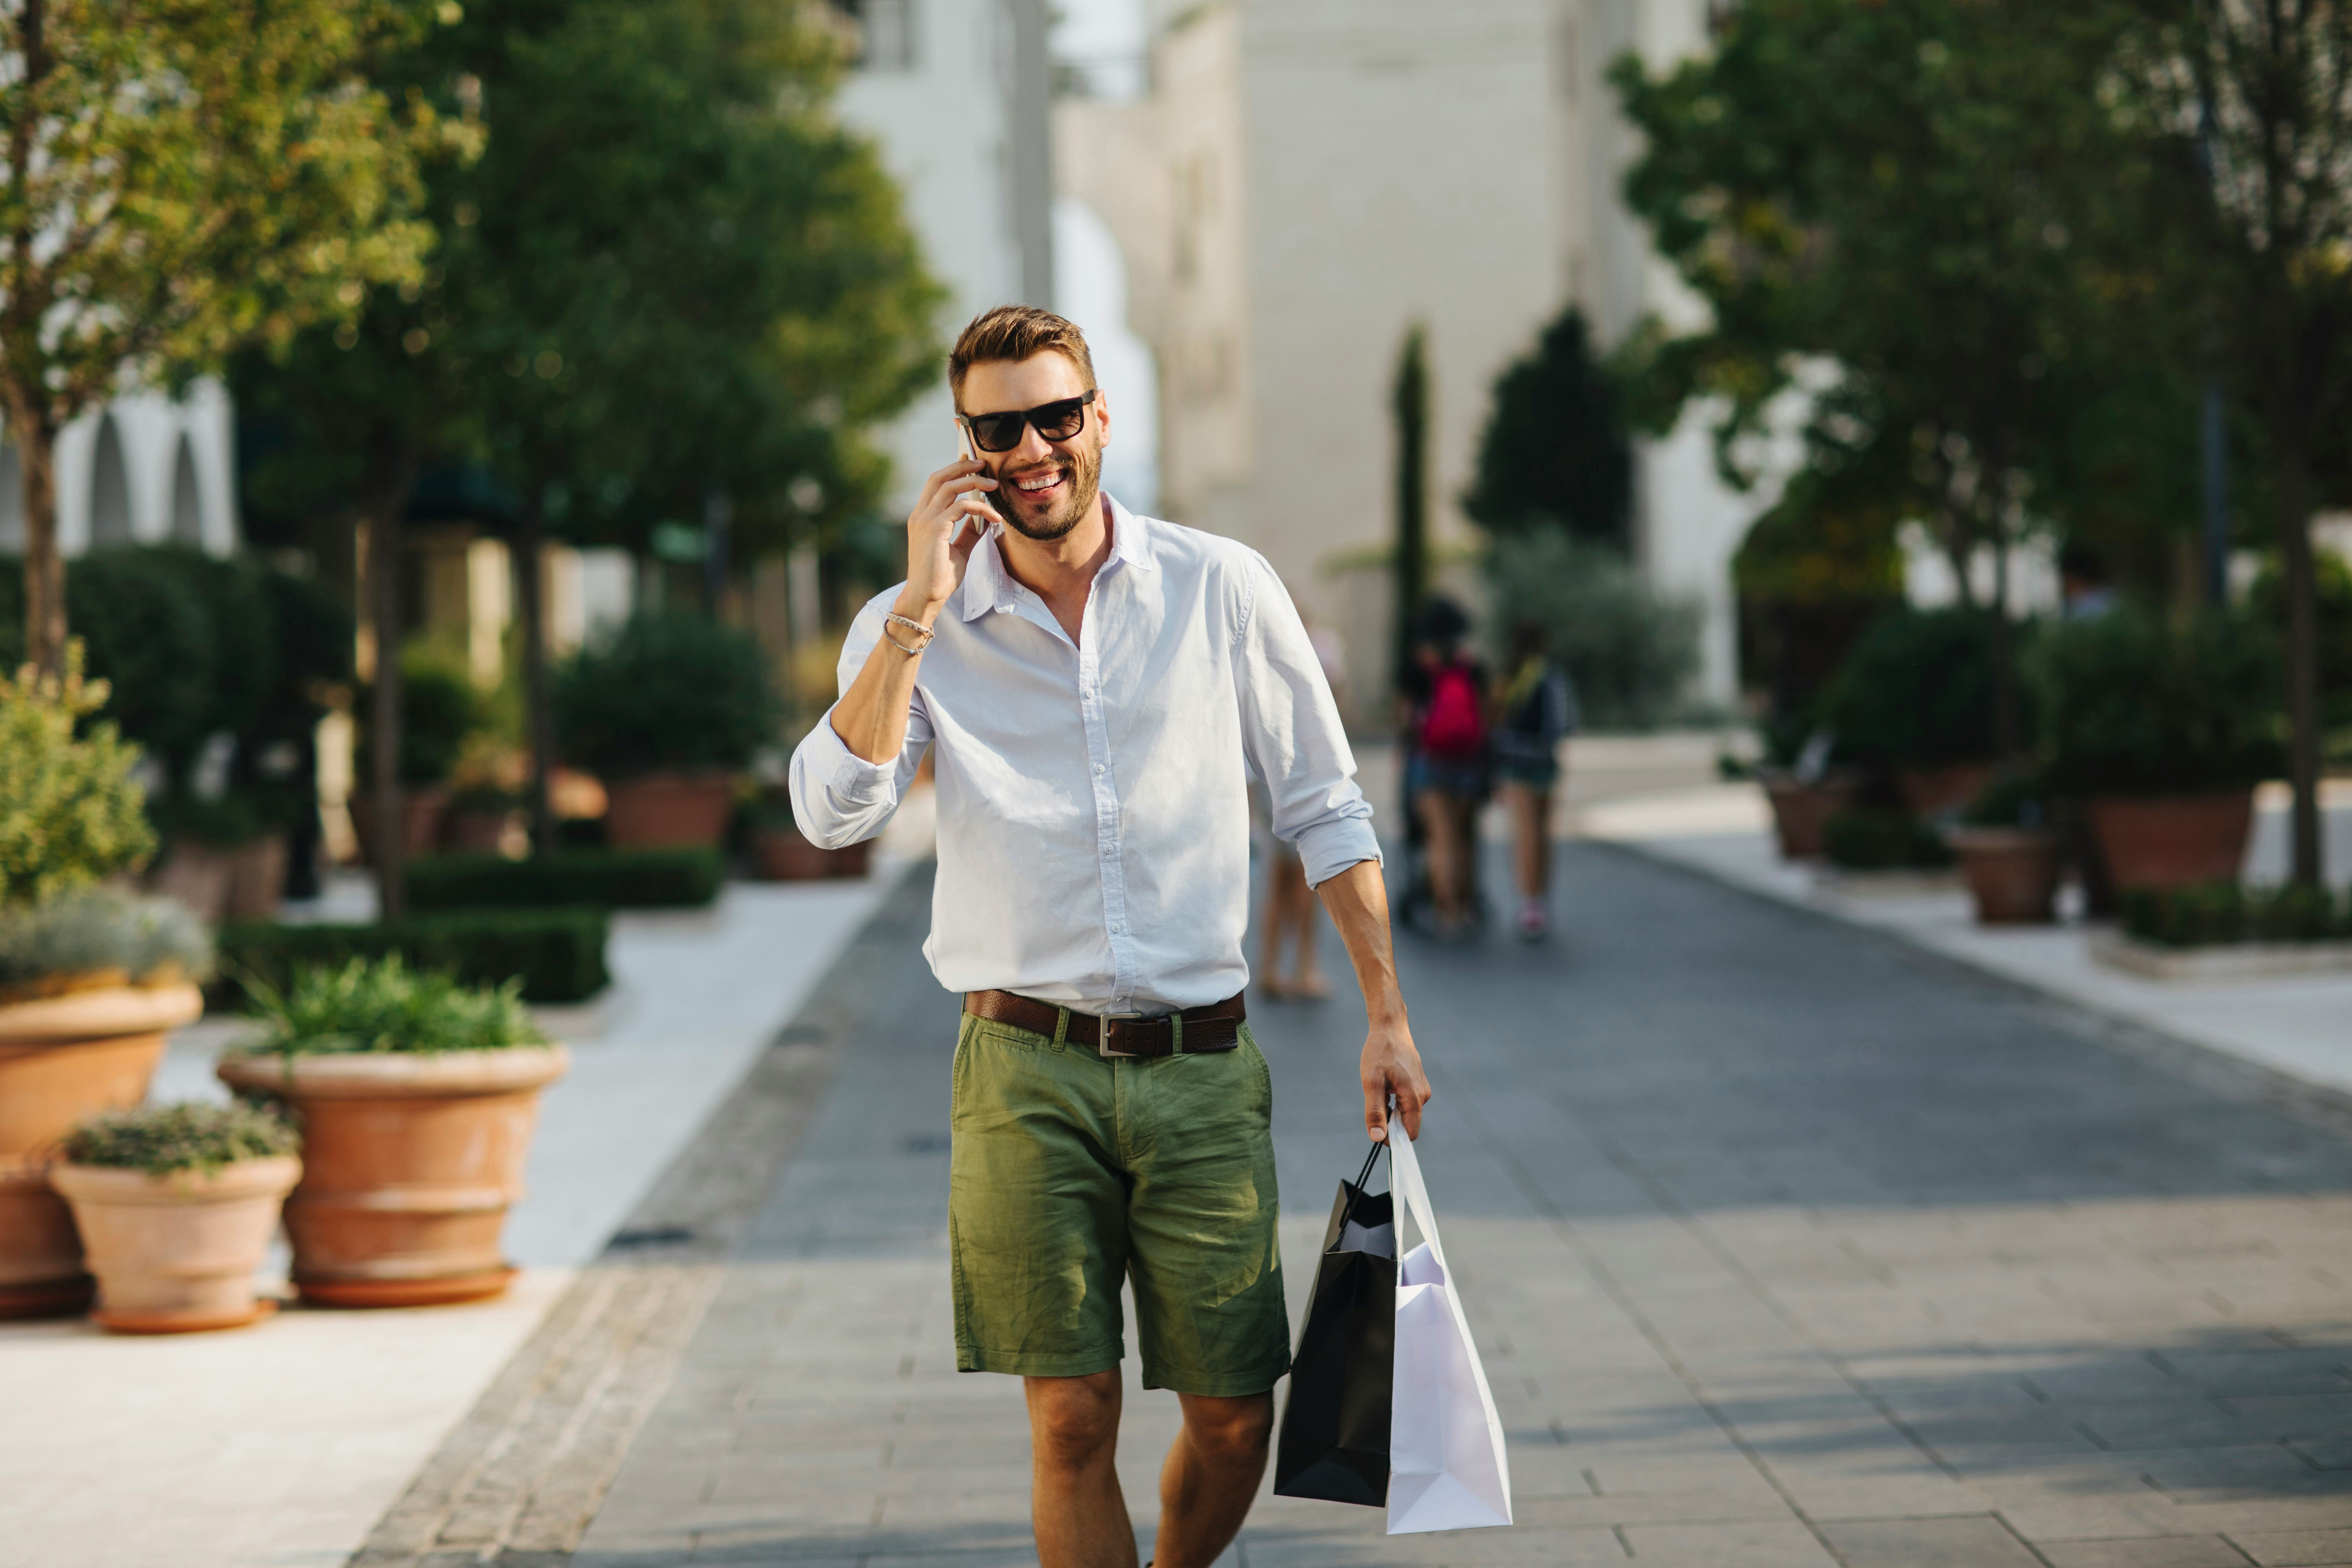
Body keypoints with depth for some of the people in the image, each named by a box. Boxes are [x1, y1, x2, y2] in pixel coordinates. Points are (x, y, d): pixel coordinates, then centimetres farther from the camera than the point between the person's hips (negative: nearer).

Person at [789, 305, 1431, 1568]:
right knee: (1071, 1421, -3)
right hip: (1028, 1075, -1)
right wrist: (923, 604, -15)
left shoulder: (1221, 589, 3)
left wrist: (1386, 1015, 5)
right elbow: (832, 812, -13)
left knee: (1235, 1415, 1)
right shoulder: (914, 628, 4)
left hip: (1201, 1067, 1)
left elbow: (1324, 810, 10)